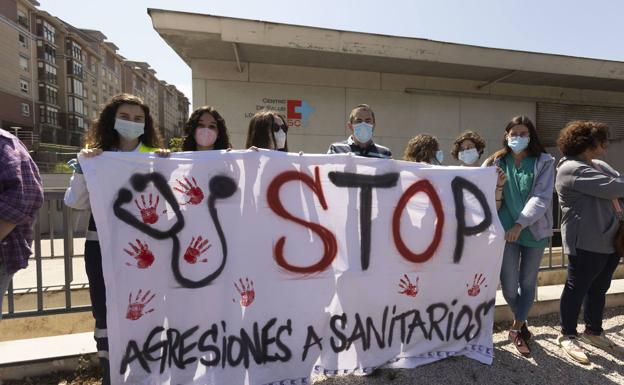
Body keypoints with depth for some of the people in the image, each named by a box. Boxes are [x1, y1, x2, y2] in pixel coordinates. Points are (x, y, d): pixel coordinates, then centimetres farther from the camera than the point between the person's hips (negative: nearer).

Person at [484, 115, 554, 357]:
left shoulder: (544, 162, 0)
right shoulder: (496, 162, 3)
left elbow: (542, 198, -11)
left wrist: (520, 224, -20)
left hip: (534, 231, 0)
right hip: (506, 231, 0)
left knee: (528, 283, 10)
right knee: (509, 287, 3)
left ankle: (516, 329, 28)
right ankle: (522, 322, 34)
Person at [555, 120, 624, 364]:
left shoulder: (600, 166, 14)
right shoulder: (572, 169, -16)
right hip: (586, 243, -9)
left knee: (599, 289, 19)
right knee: (577, 289, 3)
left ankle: (593, 331, 36)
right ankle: (567, 335, 19)